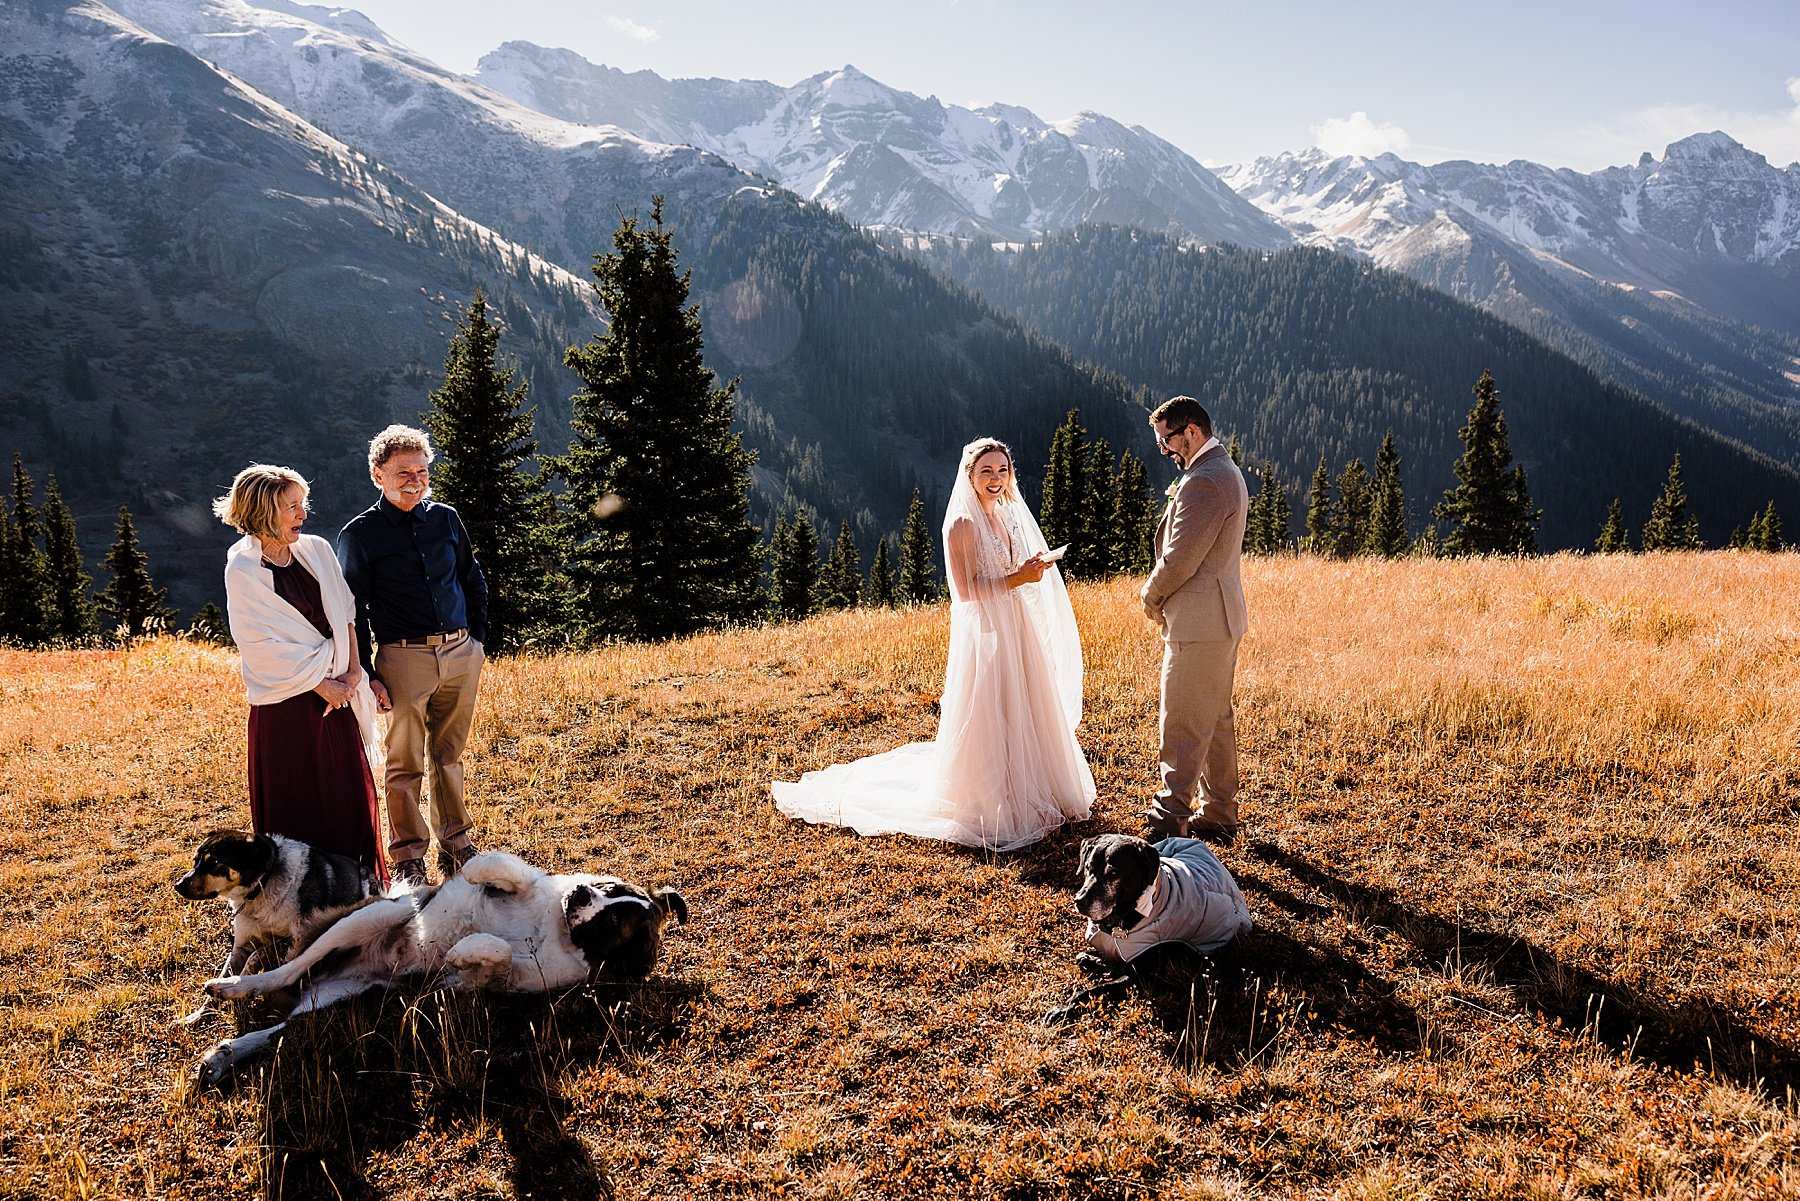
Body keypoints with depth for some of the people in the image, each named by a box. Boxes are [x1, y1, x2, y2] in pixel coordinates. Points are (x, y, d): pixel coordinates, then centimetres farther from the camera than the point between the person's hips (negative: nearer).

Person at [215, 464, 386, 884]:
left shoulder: (317, 550, 5)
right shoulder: (242, 571, -11)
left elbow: (345, 612, 10)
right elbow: (264, 647, -13)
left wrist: (354, 669, -2)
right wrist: (321, 684, -10)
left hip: (337, 691, 5)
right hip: (286, 701, -5)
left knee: (352, 792, 10)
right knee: (294, 803, 5)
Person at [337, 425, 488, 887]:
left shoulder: (446, 518, 7)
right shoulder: (360, 534, -4)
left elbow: (473, 580, 18)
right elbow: (353, 611, -2)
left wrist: (477, 636, 11)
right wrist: (368, 675, -6)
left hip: (460, 654, 4)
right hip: (404, 659, -3)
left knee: (449, 756, 15)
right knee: (406, 764, 4)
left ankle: (455, 845, 27)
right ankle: (408, 859, 18)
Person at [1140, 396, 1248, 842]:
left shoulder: (1202, 482, -19)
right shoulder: (1227, 472, 15)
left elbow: (1180, 558, -21)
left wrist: (1151, 596, -2)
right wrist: (1165, 600, 11)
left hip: (1199, 623, -11)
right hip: (1221, 619, 11)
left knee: (1182, 730, -4)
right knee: (1215, 722, 17)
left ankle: (1168, 822, 3)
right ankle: (1218, 816, 26)